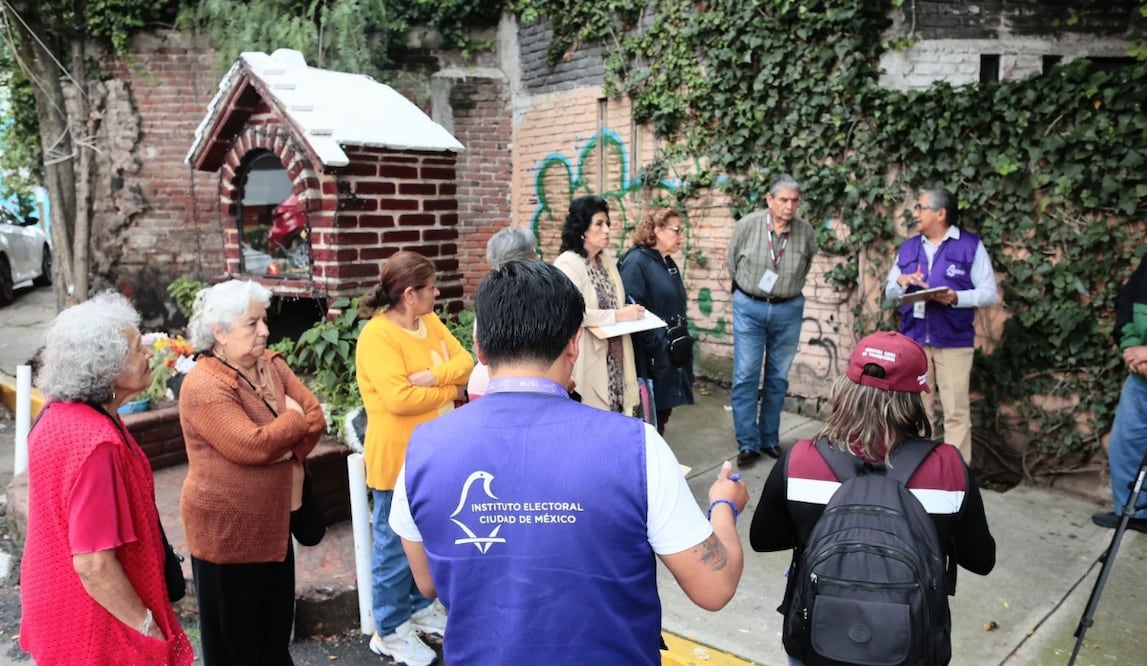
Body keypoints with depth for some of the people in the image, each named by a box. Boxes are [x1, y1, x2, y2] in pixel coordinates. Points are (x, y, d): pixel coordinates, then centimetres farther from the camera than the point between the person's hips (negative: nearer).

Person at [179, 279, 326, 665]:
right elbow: (253, 445, -29)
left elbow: (315, 417, -2)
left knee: (276, 631, 21)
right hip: (226, 529, -7)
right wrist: (294, 420, -12)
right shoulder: (204, 386, -21)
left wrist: (283, 449, -15)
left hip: (273, 522, 7)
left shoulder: (271, 364, 3)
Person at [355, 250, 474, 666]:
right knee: (396, 546, 5)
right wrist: (450, 391, -13)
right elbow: (399, 398, -27)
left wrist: (433, 377, -18)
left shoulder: (431, 323, 7)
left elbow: (464, 362, 1)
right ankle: (389, 631, 21)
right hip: (398, 458, -8)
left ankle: (421, 608, 39)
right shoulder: (377, 335, -19)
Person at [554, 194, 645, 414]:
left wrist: (629, 313, 3)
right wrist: (618, 315, -20)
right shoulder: (568, 263, -14)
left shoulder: (607, 260, 11)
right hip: (588, 359, -8)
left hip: (613, 356, 8)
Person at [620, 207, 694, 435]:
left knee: (662, 413, 16)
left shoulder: (669, 263, 14)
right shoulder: (636, 262, -15)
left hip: (671, 357, 9)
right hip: (650, 358, -9)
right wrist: (656, 343, -22)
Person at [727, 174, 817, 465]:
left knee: (778, 378, 9)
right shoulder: (748, 225, -11)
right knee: (745, 376, -3)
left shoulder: (805, 232, -7)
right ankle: (748, 444, 4)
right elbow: (732, 261, 4)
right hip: (749, 307, -1)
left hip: (788, 310, 2)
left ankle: (770, 439, 21)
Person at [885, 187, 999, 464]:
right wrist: (901, 282, -6)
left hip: (953, 341, -4)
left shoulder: (971, 245, -1)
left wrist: (956, 298, -22)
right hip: (913, 340, 4)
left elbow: (989, 293, -4)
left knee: (956, 412, -1)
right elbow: (889, 292, 16)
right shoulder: (908, 247, 12)